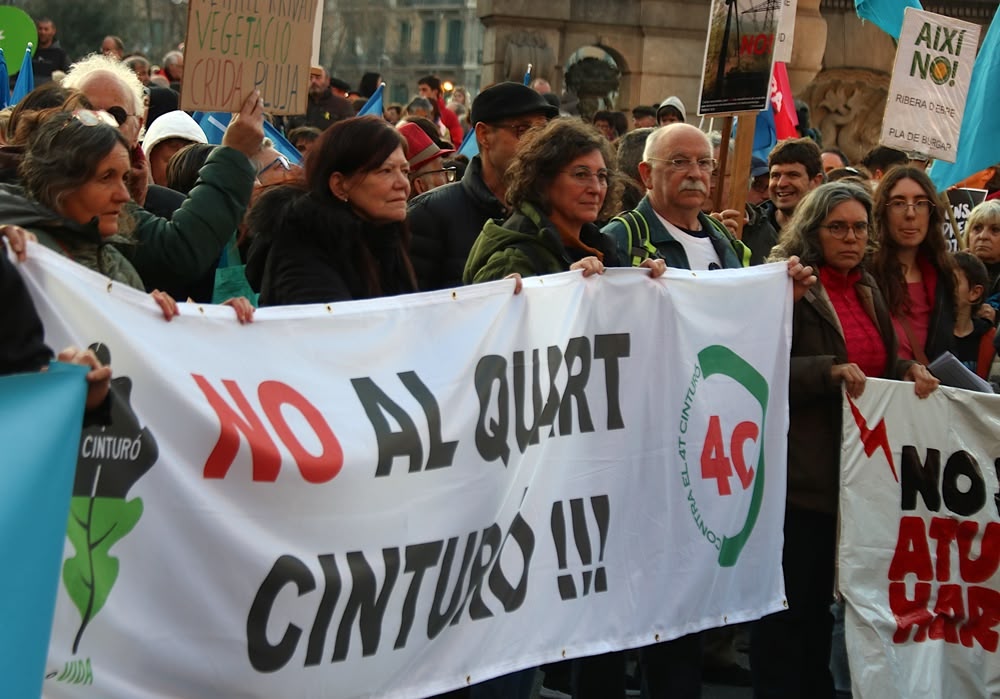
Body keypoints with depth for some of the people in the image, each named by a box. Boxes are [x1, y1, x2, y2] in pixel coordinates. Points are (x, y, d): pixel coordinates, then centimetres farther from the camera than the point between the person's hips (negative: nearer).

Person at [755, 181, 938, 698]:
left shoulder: (868, 290, 15)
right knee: (787, 601, -2)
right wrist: (829, 371, -26)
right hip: (800, 470, -7)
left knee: (822, 597, 16)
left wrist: (908, 372, 1)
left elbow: (881, 367, 22)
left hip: (858, 467, 7)